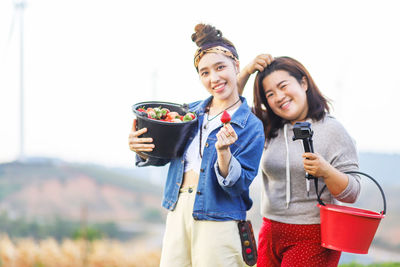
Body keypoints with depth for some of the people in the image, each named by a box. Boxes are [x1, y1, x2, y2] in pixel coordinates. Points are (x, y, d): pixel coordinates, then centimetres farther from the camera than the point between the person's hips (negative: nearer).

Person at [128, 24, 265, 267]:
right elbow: (163, 155, 17)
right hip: (178, 213, 5)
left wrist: (223, 151, -28)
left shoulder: (251, 126, -5)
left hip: (218, 223, -4)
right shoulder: (191, 112, 10)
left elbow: (238, 186, -10)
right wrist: (142, 149, -5)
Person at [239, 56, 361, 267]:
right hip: (271, 233, 5)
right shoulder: (268, 129, 9)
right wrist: (246, 72, 1)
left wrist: (326, 172, -27)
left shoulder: (332, 130, -6)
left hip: (313, 239, -5)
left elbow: (351, 193, -8)